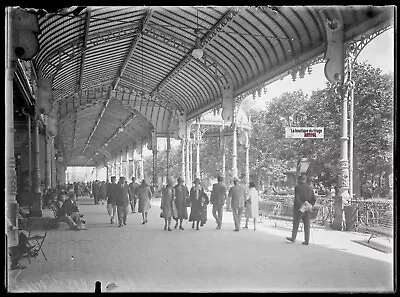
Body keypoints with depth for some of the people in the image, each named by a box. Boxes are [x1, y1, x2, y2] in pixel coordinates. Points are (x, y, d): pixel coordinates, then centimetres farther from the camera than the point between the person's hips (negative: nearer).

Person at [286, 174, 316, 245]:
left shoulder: (297, 187, -10)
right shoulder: (310, 188, 5)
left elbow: (297, 199, -19)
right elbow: (314, 199, 4)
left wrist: (302, 205, -15)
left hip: (299, 208, -5)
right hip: (307, 210, 5)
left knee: (296, 223, 8)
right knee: (307, 225, 7)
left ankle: (293, 238, 15)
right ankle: (306, 241, 6)